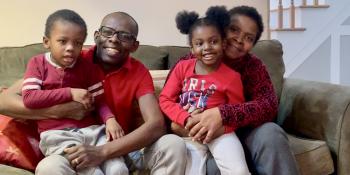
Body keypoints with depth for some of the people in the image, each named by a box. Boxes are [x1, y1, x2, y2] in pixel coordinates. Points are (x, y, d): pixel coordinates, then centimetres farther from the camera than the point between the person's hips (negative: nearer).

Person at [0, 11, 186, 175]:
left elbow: (157, 125, -22)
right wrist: (60, 111, -29)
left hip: (124, 149, 2)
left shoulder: (139, 72, -7)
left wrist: (103, 151, -35)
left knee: (174, 145, -23)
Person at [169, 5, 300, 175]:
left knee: (271, 133, -29)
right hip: (202, 139, -2)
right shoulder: (189, 62, -4)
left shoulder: (253, 65, 0)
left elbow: (269, 104, -17)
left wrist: (223, 114, -33)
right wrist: (177, 122, -27)